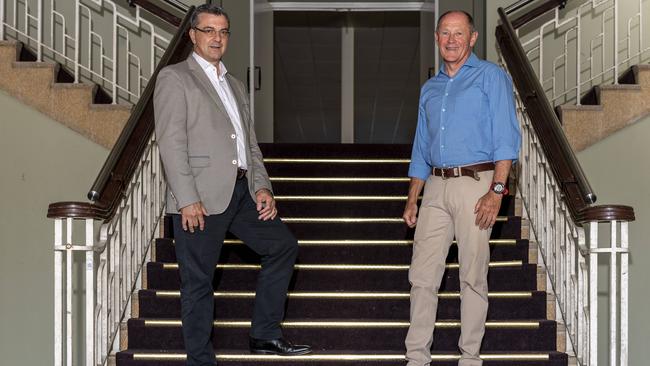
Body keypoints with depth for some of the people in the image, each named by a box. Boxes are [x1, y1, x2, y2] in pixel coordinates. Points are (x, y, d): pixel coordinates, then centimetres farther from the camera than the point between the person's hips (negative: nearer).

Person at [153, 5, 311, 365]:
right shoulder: (174, 78, -2)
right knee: (198, 282, -1)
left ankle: (264, 334, 17)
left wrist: (262, 187, 6)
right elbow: (171, 143, -11)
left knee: (283, 245, 8)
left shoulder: (234, 85, 22)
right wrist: (187, 200, -18)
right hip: (199, 198, -7)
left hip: (241, 192, 7)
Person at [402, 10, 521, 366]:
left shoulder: (491, 76, 2)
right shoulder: (430, 88, 20)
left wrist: (496, 191, -17)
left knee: (473, 276, -1)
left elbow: (506, 137, -7)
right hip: (435, 188, 5)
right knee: (422, 276, 1)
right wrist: (412, 200, 16)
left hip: (476, 183, -5)